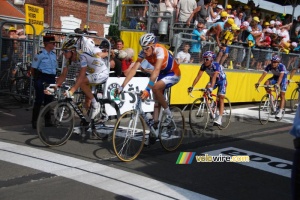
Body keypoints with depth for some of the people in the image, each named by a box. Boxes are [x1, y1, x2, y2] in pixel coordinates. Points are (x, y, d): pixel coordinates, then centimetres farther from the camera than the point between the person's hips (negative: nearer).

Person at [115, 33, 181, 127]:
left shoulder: (160, 50, -33)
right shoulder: (143, 52, -16)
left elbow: (156, 70, -44)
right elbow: (134, 69, -19)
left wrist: (147, 89, -52)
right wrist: (122, 86, -27)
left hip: (173, 74, -7)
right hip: (162, 73, 7)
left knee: (155, 88, -27)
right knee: (156, 97, 3)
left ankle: (168, 114, -10)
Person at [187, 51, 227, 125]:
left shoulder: (216, 65, -35)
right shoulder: (204, 66, -20)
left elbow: (214, 77, -48)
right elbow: (198, 76, -25)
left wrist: (211, 87, -62)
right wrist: (192, 86, -34)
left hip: (221, 81, -5)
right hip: (213, 80, 5)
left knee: (221, 98, -13)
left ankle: (219, 119, -15)